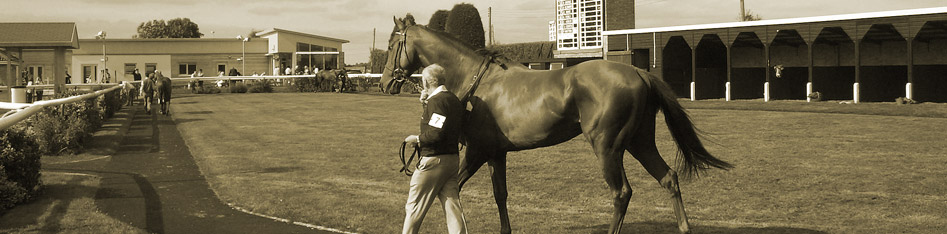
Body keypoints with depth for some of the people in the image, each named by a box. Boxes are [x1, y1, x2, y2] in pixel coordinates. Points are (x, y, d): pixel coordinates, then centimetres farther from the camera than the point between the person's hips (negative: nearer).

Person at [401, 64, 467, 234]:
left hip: (433, 161, -9)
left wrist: (418, 139, -9)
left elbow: (436, 133, -25)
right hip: (453, 158, 9)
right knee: (452, 205, 7)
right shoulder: (454, 99, 12)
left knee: (414, 206, 5)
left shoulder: (436, 100, -16)